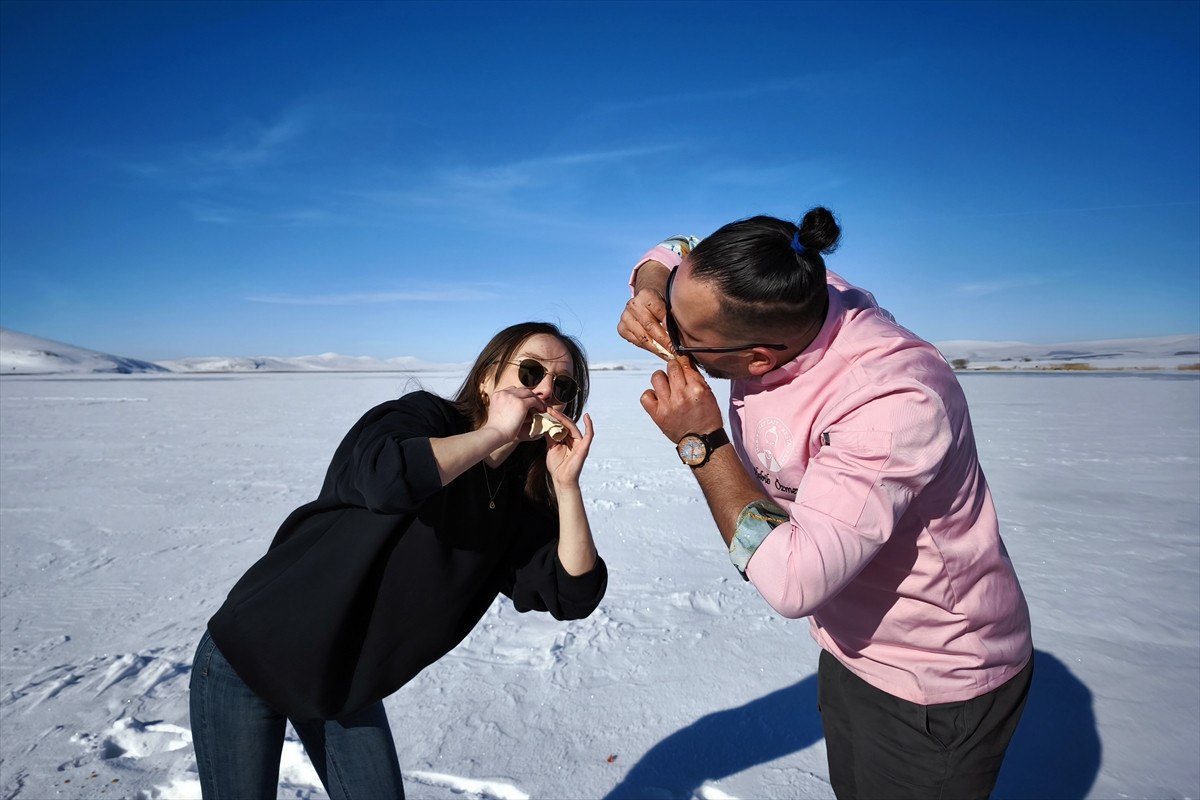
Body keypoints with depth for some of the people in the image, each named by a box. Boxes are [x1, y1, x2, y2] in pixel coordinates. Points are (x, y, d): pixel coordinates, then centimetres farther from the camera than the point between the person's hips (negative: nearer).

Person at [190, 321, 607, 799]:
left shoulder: (521, 503, -5)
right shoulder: (424, 419, -20)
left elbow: (575, 595, -13)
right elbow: (387, 478, -43)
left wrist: (567, 483, -22)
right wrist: (494, 432, -30)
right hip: (248, 657, -5)